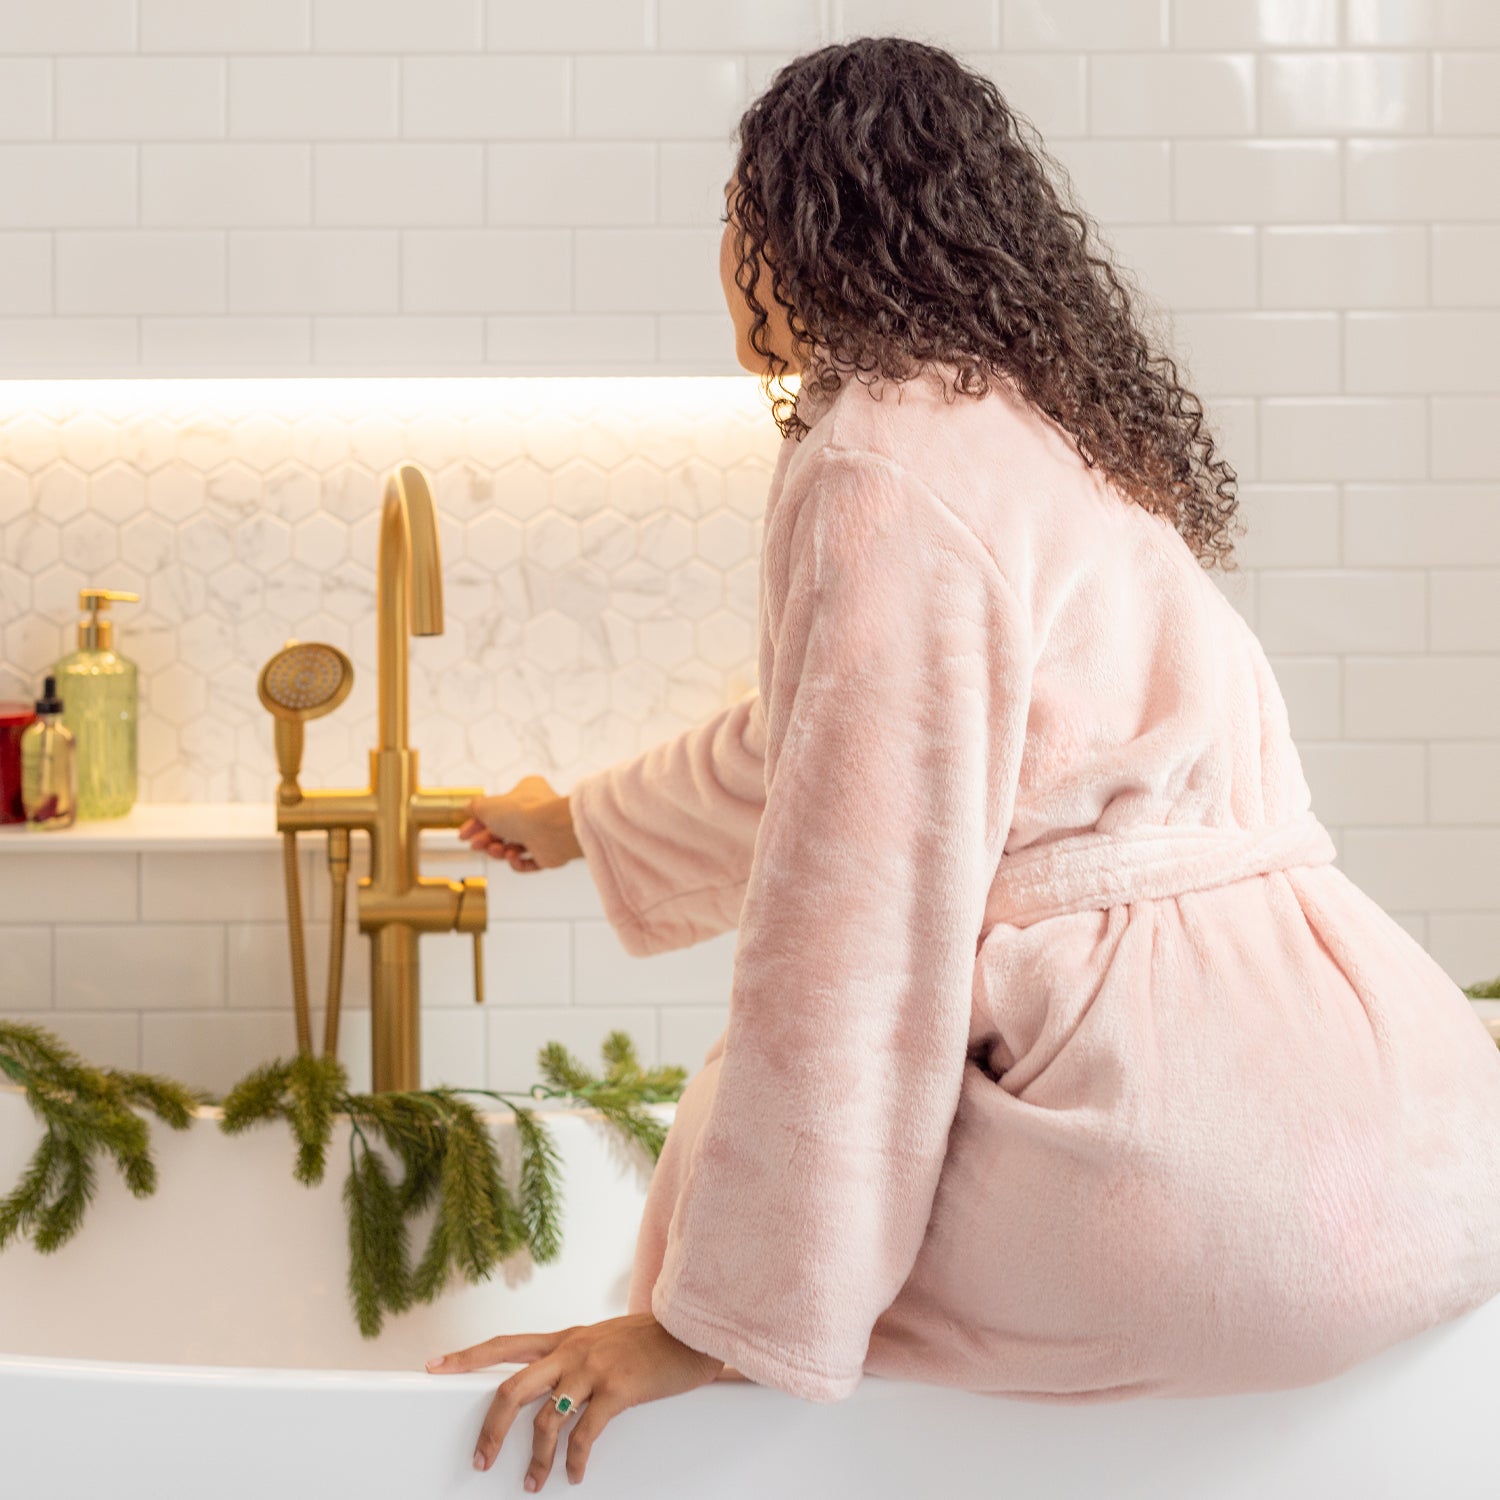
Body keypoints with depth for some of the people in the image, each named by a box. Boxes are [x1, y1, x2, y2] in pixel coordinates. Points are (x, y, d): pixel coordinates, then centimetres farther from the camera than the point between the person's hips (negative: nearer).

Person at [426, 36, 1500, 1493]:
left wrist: (719, 1319, -10)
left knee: (738, 1114, 12)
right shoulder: (1029, 426, 18)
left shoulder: (885, 467, -13)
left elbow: (852, 916, -17)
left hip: (1192, 1170, -9)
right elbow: (809, 728, 31)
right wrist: (583, 822, 46)